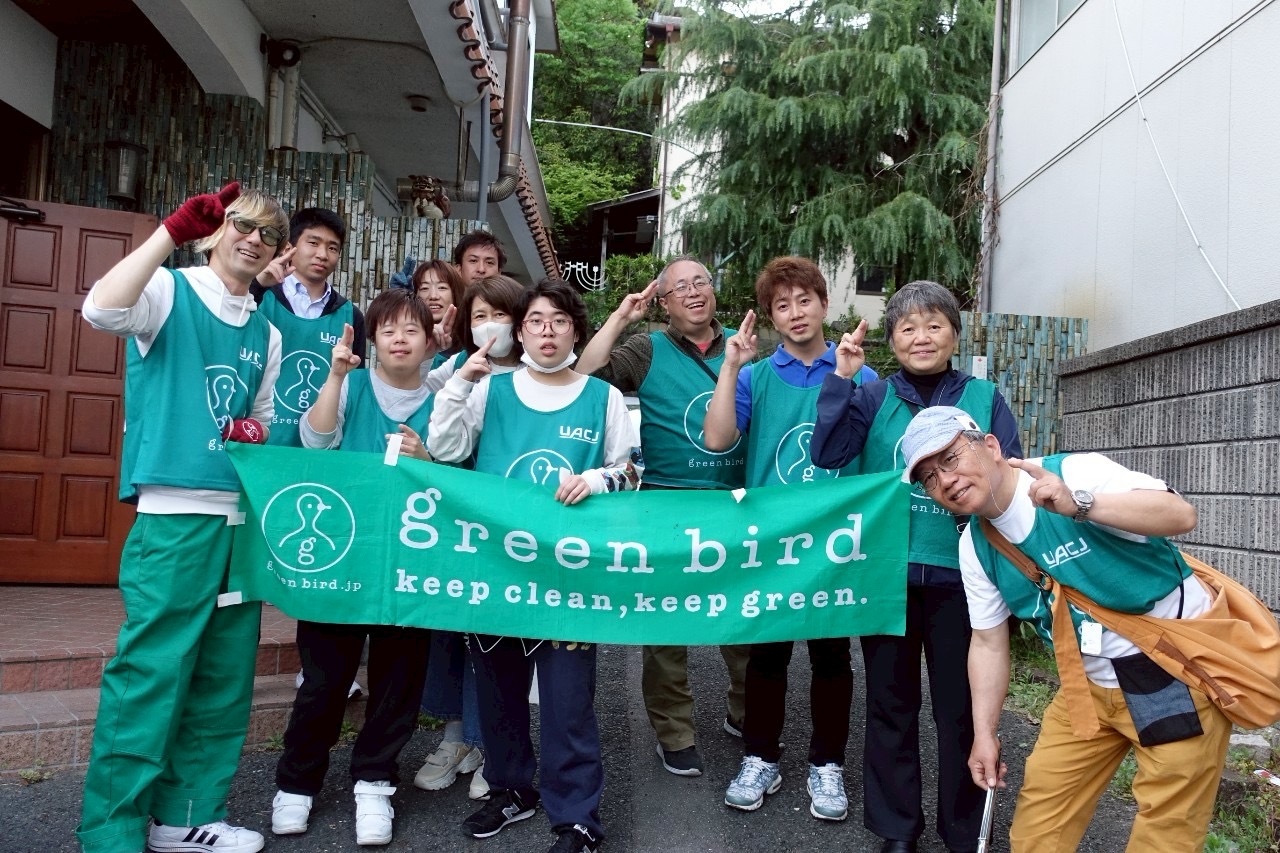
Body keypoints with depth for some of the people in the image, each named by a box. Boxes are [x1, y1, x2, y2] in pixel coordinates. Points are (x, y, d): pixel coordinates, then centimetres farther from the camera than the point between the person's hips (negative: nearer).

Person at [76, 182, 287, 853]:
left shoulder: (265, 334, 17)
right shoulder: (171, 293, 0)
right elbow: (101, 310, -22)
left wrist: (255, 433, 3)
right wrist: (173, 230, -23)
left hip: (243, 516, 7)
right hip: (175, 514, -6)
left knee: (224, 678, 11)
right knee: (150, 672, -3)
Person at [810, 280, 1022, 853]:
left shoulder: (984, 398, 5)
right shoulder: (873, 398, 4)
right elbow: (828, 454, -10)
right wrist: (841, 377, -14)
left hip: (958, 574, 0)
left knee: (961, 704, 9)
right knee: (890, 701, 12)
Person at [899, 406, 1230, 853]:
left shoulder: (1073, 471, -20)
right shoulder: (975, 546, -2)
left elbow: (1181, 514, -31)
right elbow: (988, 642, 6)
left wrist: (1079, 505, -45)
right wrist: (984, 734, 5)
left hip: (1179, 666, -5)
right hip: (1093, 684, 6)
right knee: (1039, 812, 10)